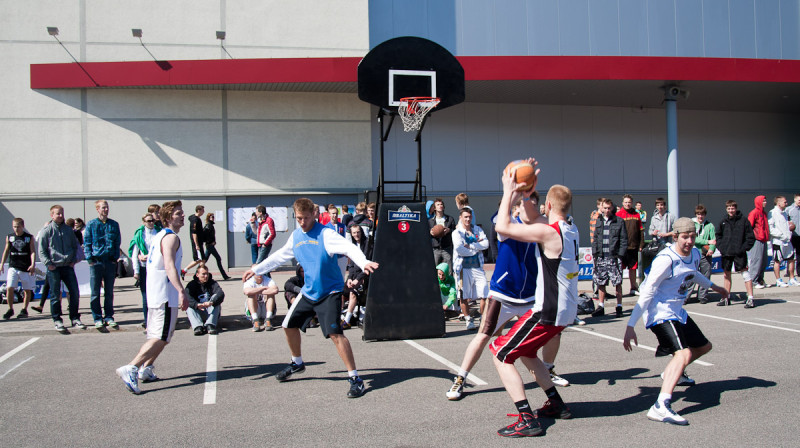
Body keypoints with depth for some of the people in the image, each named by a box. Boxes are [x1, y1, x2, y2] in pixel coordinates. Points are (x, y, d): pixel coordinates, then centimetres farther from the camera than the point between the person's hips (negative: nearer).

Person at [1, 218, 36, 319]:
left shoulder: (29, 237, 0)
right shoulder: (9, 237, 7)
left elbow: (32, 251, -5)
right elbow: (6, 250, 16)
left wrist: (33, 264, -17)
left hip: (26, 268, -1)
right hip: (13, 267, 1)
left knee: (27, 290, 5)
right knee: (9, 288, -11)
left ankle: (24, 310, 19)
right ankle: (10, 309, 5)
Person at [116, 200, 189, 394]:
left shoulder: (160, 235, 19)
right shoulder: (171, 237, -12)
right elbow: (169, 265, -25)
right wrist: (181, 291, -34)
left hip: (155, 293, 10)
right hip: (166, 294, -10)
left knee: (158, 334, 20)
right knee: (161, 337, -11)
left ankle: (146, 369, 23)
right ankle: (130, 368, -18)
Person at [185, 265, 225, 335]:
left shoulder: (213, 283, 2)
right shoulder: (192, 284, 1)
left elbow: (221, 294, -19)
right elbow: (187, 297, -20)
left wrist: (211, 302, -39)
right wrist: (197, 305, -40)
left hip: (210, 312, 0)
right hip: (198, 312, 0)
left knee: (215, 298, -23)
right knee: (189, 306, -25)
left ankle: (210, 325, -38)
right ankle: (197, 326, -44)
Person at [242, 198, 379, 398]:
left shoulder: (325, 233, -16)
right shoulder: (295, 236, 6)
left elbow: (348, 247, -31)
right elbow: (280, 256, 22)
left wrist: (364, 263, -50)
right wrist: (256, 269, 28)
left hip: (329, 292, -8)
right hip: (308, 292, 8)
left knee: (335, 333, -20)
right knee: (289, 325, 16)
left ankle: (355, 378, -11)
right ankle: (297, 363, 42)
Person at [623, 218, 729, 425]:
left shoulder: (695, 255, 2)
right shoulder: (666, 260, -24)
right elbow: (647, 293, -25)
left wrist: (713, 286, 43)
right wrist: (630, 326, -28)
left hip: (678, 312, 9)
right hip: (660, 313, -9)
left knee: (703, 346, 26)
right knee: (684, 354, -29)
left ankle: (673, 373, 51)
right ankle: (660, 407, -42)